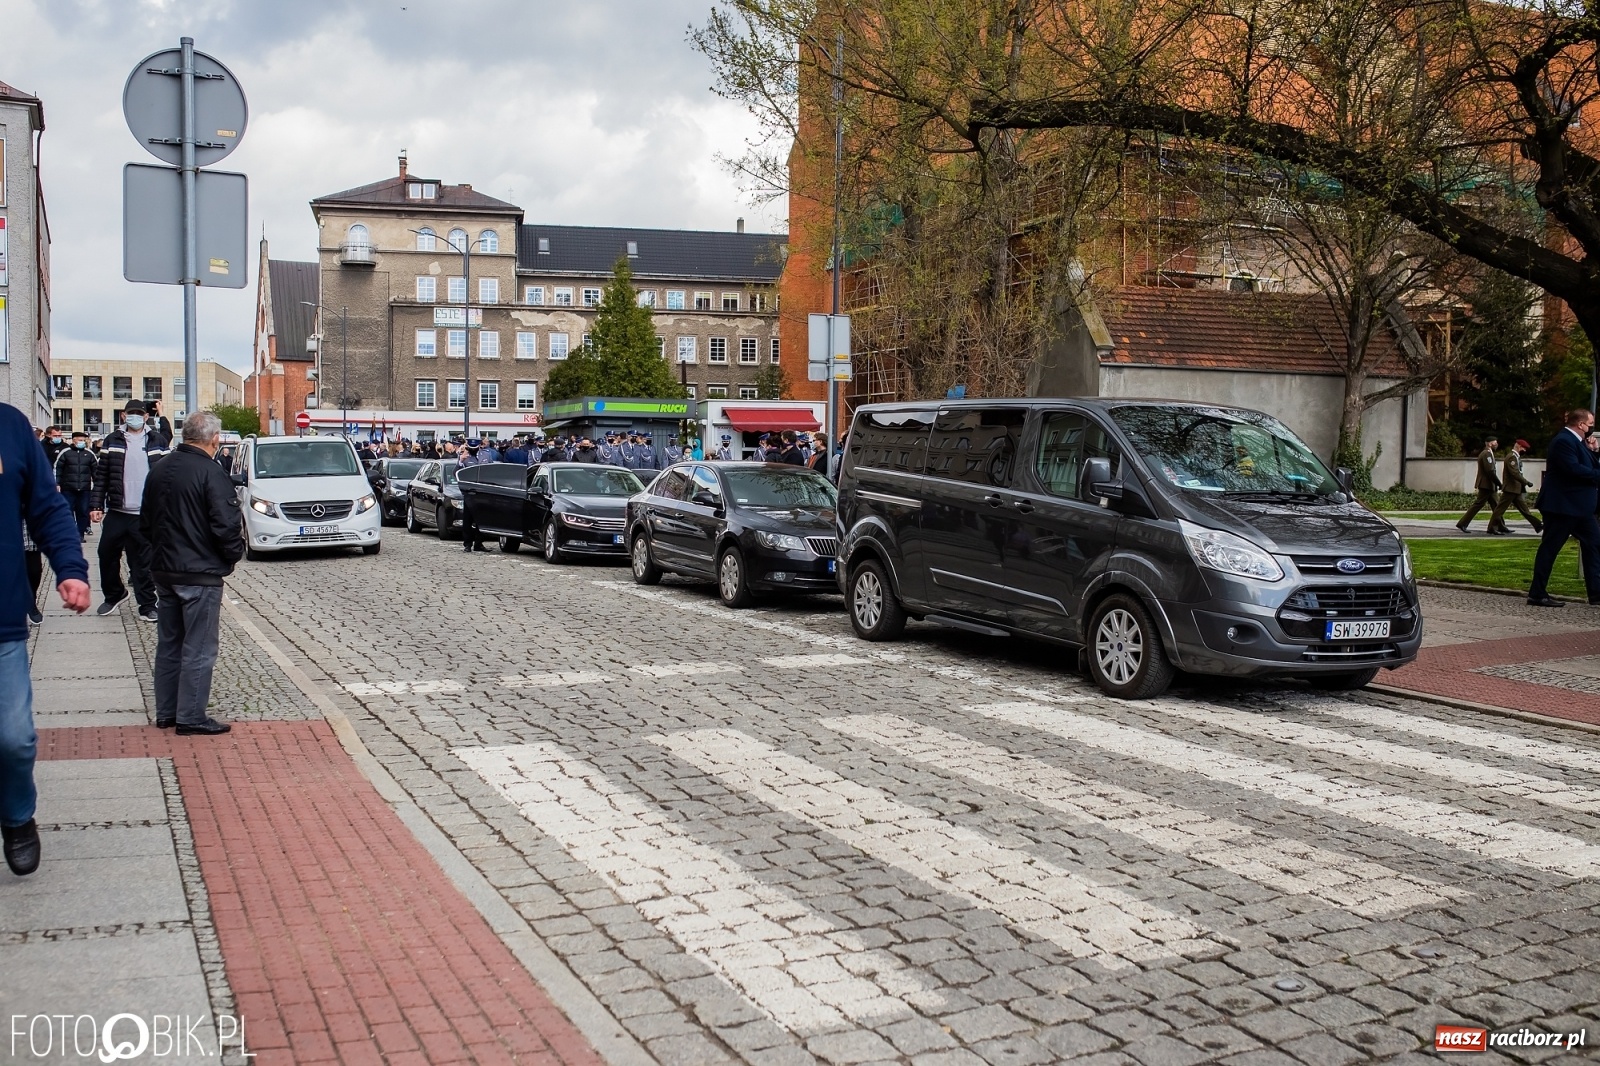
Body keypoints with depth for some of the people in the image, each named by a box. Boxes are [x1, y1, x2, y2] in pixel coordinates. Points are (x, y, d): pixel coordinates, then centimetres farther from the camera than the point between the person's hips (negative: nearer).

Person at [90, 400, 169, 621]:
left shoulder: (157, 441, 4)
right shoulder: (112, 441, 6)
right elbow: (101, 475, 5)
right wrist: (96, 505, -3)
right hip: (116, 512, 2)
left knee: (144, 561, 1)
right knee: (107, 555, 11)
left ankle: (147, 606, 7)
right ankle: (113, 594, 32)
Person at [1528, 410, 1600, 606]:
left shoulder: (1579, 442, 16)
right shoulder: (1563, 441, -16)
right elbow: (1574, 469, -27)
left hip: (1580, 507, 10)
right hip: (1562, 506, -10)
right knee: (1549, 548, -4)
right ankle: (1537, 594, 1)